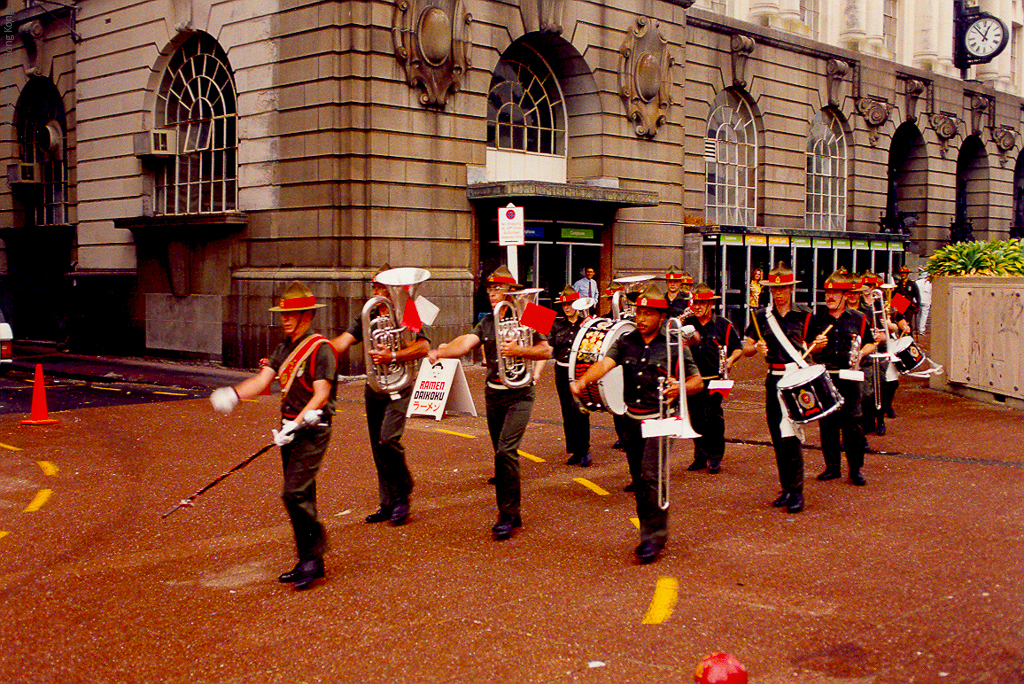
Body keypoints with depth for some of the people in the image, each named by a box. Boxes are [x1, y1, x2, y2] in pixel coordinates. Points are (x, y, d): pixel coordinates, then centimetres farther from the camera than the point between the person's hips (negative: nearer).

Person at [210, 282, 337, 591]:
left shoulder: (320, 348, -13)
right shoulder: (284, 348, 14)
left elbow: (321, 395, -20)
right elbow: (263, 379, 6)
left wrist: (297, 423, -28)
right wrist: (233, 394, -11)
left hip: (312, 429, -9)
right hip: (290, 429, 9)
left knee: (295, 493, -16)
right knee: (299, 496, 12)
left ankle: (314, 555, -5)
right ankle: (309, 563, 20)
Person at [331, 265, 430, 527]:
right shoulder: (365, 317, 9)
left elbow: (424, 347, -17)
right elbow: (344, 341, -2)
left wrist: (393, 357, -25)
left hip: (398, 387, -6)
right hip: (373, 387, 6)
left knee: (388, 440, -20)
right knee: (377, 447, 9)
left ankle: (402, 495, -1)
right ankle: (388, 503, 19)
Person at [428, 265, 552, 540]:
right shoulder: (487, 322, 10)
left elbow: (546, 351, -9)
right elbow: (466, 343, -5)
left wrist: (518, 351, -23)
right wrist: (441, 352, -23)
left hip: (519, 393, -6)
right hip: (493, 393, 6)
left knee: (506, 450, -18)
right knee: (503, 453, 11)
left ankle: (508, 514, -12)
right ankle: (512, 513, 22)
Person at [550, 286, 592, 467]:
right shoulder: (558, 325, 8)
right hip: (562, 373, 4)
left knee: (580, 411, -10)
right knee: (567, 413, 7)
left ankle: (584, 451, 4)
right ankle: (574, 451, 18)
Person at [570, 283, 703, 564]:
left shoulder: (674, 346, -4)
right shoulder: (626, 342, 5)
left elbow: (698, 381, 0)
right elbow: (605, 363, -11)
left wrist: (680, 388, -22)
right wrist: (583, 381, -31)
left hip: (661, 419, -5)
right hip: (633, 420, 5)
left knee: (651, 475, -16)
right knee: (639, 479, 11)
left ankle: (654, 536, -6)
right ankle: (652, 532, 26)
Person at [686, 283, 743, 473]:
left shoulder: (724, 325, 3)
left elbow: (738, 347, 11)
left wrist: (730, 360, -8)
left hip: (715, 379, -3)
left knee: (714, 417, -3)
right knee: (696, 418, 6)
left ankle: (715, 457, 9)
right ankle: (700, 456, 18)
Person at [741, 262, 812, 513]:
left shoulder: (804, 316, 3)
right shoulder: (761, 316, 9)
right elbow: (746, 349, 8)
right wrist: (757, 347, -12)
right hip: (774, 378, 4)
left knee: (790, 435, -11)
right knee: (777, 437, 7)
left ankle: (797, 492, -5)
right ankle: (786, 489, 17)